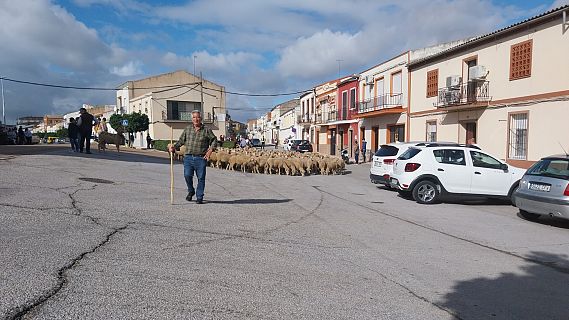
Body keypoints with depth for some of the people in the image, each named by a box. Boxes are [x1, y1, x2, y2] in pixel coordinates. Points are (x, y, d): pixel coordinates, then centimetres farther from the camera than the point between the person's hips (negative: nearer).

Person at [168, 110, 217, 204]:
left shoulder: (206, 130, 4)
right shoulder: (187, 129, 12)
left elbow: (214, 140, 10)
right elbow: (181, 141, 15)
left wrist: (210, 150, -2)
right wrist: (174, 147, 0)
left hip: (201, 158, -1)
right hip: (188, 157, 2)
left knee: (201, 178, 0)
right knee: (187, 175, -11)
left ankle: (199, 197, 14)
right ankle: (191, 191, 18)